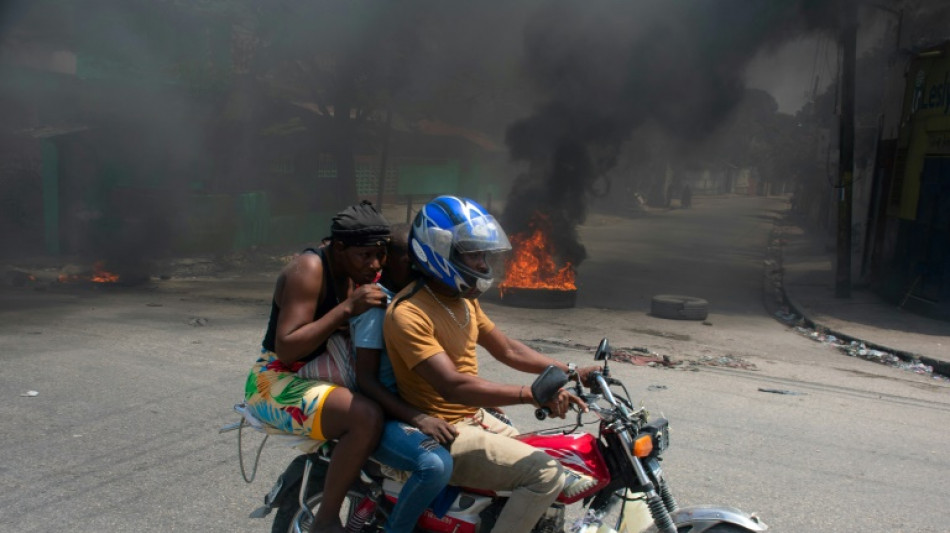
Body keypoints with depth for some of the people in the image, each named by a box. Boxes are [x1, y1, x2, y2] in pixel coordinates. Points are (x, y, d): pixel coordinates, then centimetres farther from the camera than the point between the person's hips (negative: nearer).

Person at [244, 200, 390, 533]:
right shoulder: (309, 270, -20)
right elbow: (286, 349, -27)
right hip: (276, 382, -9)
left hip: (316, 375, 9)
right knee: (367, 417, -31)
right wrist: (347, 308, -31)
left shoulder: (357, 272, 6)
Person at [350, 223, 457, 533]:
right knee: (436, 464, -35)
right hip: (383, 417, -9)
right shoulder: (375, 303, -13)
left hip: (416, 405, 9)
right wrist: (418, 419, -29)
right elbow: (365, 379, -19)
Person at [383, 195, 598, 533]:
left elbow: (509, 351, 12)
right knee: (544, 473, -20)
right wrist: (534, 394, -37)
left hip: (477, 419, 9)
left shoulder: (464, 301, 9)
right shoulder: (409, 314, -22)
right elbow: (453, 386, -31)